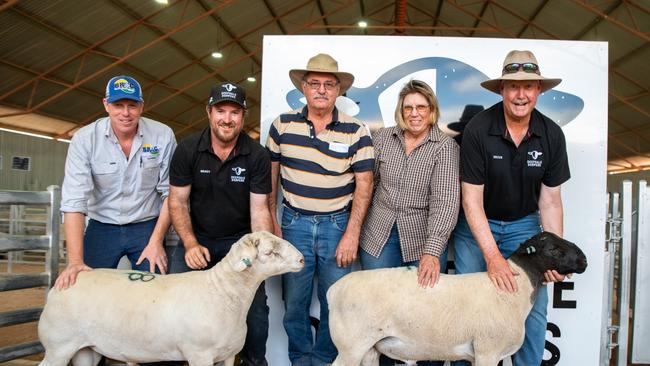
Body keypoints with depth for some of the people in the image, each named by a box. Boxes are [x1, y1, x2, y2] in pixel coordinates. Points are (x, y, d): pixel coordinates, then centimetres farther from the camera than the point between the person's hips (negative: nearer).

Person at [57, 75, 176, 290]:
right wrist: (75, 261, -23)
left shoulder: (163, 136, -9)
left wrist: (156, 241, -11)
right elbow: (74, 201, -16)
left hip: (147, 227, 0)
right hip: (101, 229, 0)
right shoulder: (84, 139, -10)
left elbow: (170, 193, -4)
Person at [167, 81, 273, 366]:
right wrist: (191, 244, -19)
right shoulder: (187, 149, -9)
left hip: (240, 239, 0)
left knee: (256, 305, -6)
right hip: (197, 238, 1)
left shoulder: (257, 156, -11)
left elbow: (259, 209, -11)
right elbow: (177, 202, -6)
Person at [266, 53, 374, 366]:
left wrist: (351, 234, -10)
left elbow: (364, 183, -5)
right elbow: (271, 174, 8)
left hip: (338, 224, -1)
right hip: (294, 222, 1)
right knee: (294, 301, 10)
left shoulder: (356, 132, -5)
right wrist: (271, 221, 5)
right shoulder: (283, 125, 1)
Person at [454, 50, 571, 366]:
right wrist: (493, 257, -26)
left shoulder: (552, 135, -9)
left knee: (534, 307, -1)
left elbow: (550, 200, -3)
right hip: (476, 226, -2)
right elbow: (472, 199, -20)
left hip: (523, 224, 3)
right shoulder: (478, 129, -20)